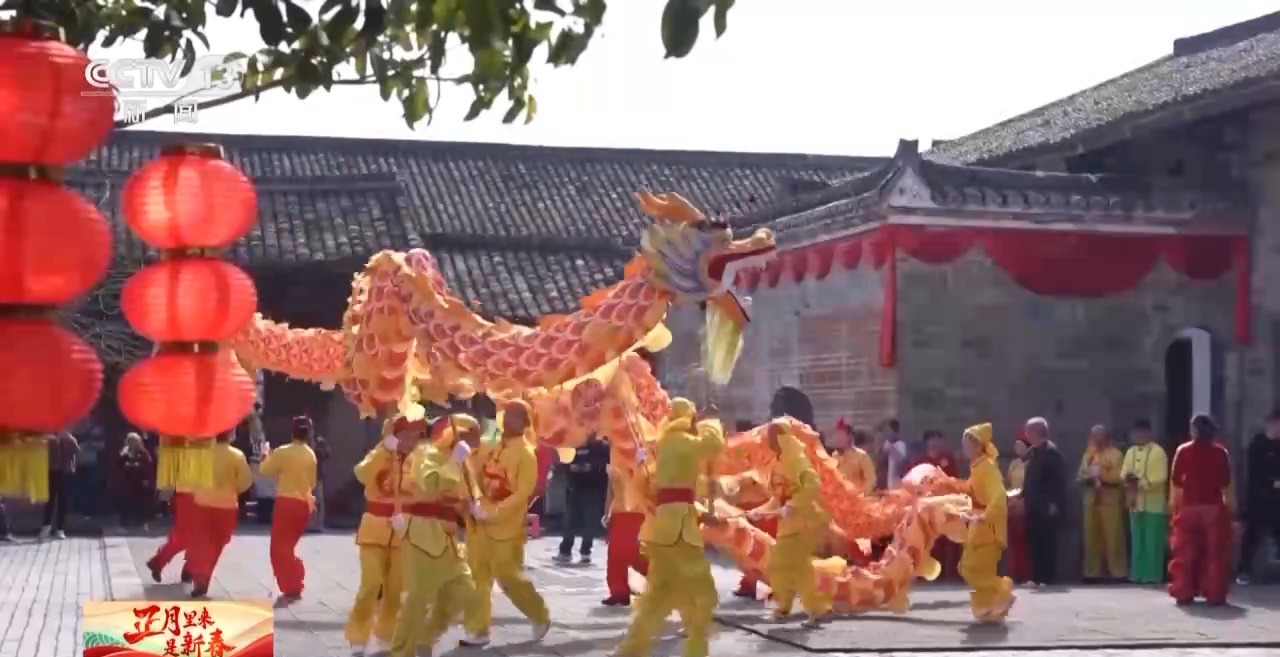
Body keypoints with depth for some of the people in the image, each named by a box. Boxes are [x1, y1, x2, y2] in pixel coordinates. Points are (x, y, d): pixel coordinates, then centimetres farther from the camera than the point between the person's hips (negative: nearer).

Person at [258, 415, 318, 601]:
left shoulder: (283, 452, -12)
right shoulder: (311, 455, 5)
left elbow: (264, 470, 0)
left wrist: (269, 456, 17)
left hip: (286, 502, -6)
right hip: (304, 504, 6)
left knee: (279, 548, 2)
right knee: (288, 546, 20)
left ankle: (290, 589, -6)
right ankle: (295, 587, 21)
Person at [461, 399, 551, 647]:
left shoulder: (526, 454, -10)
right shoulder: (490, 449, 10)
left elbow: (523, 493, -18)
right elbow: (475, 476, 10)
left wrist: (494, 512, -25)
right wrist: (475, 502, -10)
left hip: (506, 526, -6)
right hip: (479, 524, 6)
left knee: (509, 577, 1)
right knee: (476, 577, 7)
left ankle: (541, 616, 22)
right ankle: (477, 630, 15)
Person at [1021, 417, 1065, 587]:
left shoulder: (1051, 451, -11)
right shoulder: (1033, 451, 13)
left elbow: (1060, 478, -15)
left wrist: (1055, 502, -18)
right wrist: (1023, 494, 10)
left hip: (1047, 504, -8)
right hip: (1034, 504, 8)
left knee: (1047, 541, -2)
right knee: (1034, 541, 8)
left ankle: (1048, 577, 4)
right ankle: (1036, 577, 12)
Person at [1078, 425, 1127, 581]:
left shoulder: (1115, 454, 1)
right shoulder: (1088, 455, 18)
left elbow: (1119, 478, -7)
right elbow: (1079, 477, 12)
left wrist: (1102, 476, -10)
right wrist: (1090, 478, -7)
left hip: (1110, 500, -5)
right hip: (1091, 500, 5)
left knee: (1113, 537, -7)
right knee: (1092, 537, 3)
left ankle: (1117, 572, -4)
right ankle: (1092, 572, 7)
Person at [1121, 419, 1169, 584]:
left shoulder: (1158, 452, -8)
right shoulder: (1130, 452, 13)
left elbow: (1161, 478, -15)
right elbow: (1124, 473, 10)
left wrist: (1141, 483, -20)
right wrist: (1128, 479, -11)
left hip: (1153, 504, -6)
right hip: (1135, 504, 6)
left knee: (1152, 542, -3)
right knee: (1137, 541, 9)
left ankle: (1152, 575, 0)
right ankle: (1137, 574, 14)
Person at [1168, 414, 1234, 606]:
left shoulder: (1183, 451, -1)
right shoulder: (1220, 452, 0)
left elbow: (1175, 482, -2)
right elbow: (1226, 484, -1)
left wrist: (1175, 505, 7)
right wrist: (1229, 507, 7)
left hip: (1188, 507, 0)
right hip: (1214, 508, 0)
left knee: (1185, 553, 6)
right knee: (1215, 553, 4)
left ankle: (1183, 593, 5)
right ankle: (1214, 594, 1)